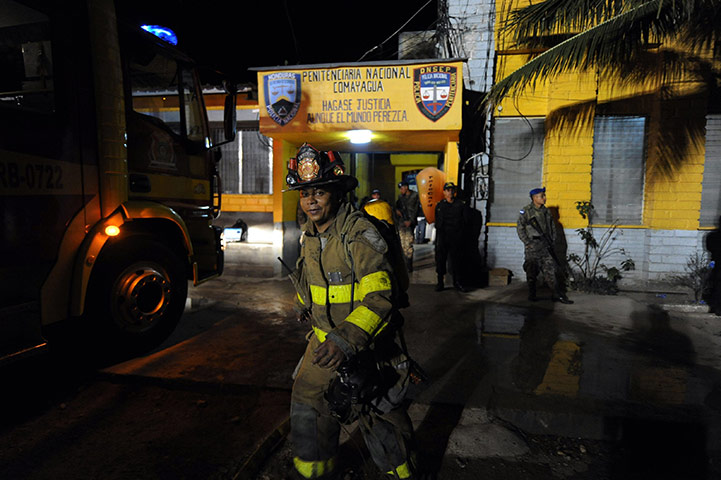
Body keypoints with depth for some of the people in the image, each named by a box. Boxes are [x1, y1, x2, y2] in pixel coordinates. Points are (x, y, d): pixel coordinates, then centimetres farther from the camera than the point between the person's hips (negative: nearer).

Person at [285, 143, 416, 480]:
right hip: (324, 340, 7)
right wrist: (304, 306, 32)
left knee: (379, 419, 8)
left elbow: (379, 298, -30)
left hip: (364, 346, -7)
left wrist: (347, 339, -40)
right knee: (308, 406, 13)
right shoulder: (310, 235, 2)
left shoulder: (360, 235, -23)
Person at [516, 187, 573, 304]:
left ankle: (558, 295, 1)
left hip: (545, 245, 4)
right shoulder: (526, 211, -4)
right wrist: (528, 242, -10)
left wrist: (552, 241, 10)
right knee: (532, 272, 4)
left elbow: (552, 226, 19)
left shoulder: (546, 211, 11)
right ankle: (532, 295, 16)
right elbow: (520, 228, -5)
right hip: (532, 246, -4)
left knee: (551, 270, -1)